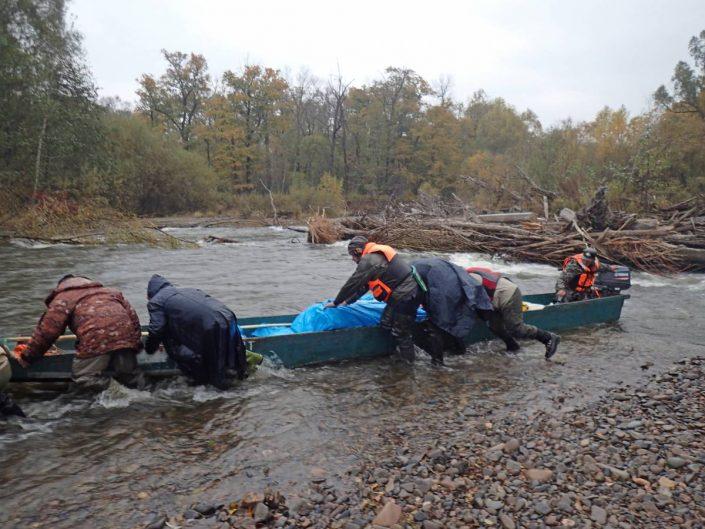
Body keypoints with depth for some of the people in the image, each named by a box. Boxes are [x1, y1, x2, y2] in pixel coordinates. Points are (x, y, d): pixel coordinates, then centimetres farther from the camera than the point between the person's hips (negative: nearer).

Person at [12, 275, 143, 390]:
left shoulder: (62, 298, 20)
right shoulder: (110, 291, 34)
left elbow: (46, 331, 13)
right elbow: (133, 315, 27)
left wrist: (26, 358, 24)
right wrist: (136, 343, 33)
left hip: (97, 335, -5)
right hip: (126, 333, 5)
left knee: (82, 377, 9)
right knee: (129, 376, 21)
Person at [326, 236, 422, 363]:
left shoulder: (368, 260, -14)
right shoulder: (377, 255, 18)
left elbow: (352, 284, -10)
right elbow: (363, 285, 22)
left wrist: (336, 303, 3)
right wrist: (347, 301, 23)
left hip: (406, 296, -10)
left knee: (401, 333, -1)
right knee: (386, 324, 14)